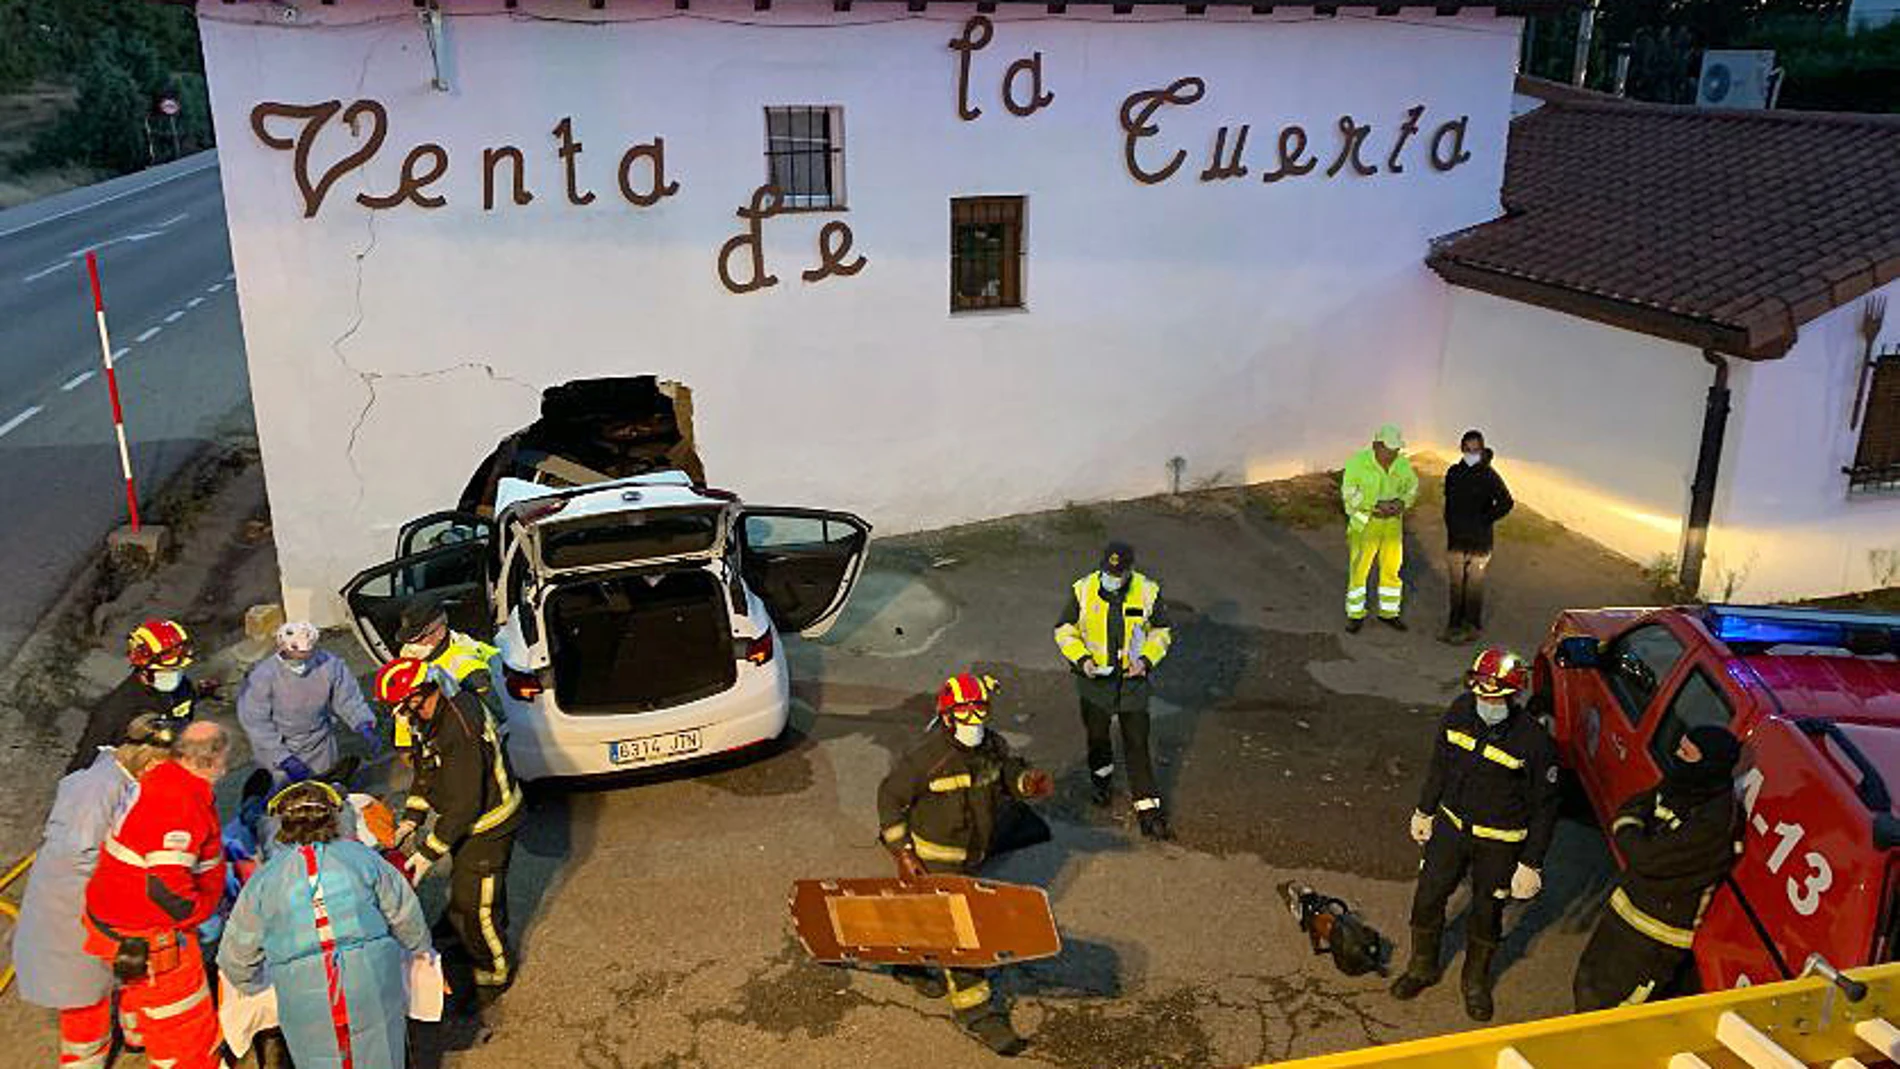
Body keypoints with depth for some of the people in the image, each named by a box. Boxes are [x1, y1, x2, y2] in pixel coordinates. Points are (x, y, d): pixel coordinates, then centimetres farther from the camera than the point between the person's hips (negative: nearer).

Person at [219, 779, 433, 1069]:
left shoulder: (265, 879, 4)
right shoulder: (361, 857, 3)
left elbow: (236, 956, 12)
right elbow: (406, 917, 8)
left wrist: (252, 985, 32)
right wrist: (421, 951, 26)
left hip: (307, 1006, 0)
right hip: (371, 982, 0)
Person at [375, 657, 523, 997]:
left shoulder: (459, 733, -36)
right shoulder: (433, 713, -4)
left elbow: (464, 805, -31)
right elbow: (426, 773, 9)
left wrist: (429, 852, -24)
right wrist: (410, 820, 2)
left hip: (488, 826, -10)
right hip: (469, 819, 10)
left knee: (472, 902, 3)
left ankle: (495, 972, 25)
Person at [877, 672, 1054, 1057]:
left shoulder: (992, 745, -7)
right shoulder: (926, 757, -25)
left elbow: (1010, 772, 10)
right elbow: (890, 797, -15)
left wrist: (1030, 782, -15)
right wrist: (903, 853, -17)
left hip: (972, 853, 7)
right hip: (933, 857, -7)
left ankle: (911, 965, 48)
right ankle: (976, 1012, 4)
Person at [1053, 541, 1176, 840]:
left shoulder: (1148, 592, -11)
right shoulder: (1082, 591, -13)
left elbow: (1161, 632, 2)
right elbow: (1064, 630, -3)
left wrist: (1146, 660, -15)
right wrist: (1082, 659, -18)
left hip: (1133, 678, -1)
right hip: (1094, 678, 1)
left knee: (1137, 742, -1)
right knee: (1096, 734, 20)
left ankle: (1147, 807, 5)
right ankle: (1101, 776, 49)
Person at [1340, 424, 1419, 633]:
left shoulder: (1402, 463, -3)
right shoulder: (1358, 462, -16)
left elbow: (1412, 487, 7)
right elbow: (1350, 494, -17)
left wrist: (1401, 503, -14)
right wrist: (1378, 505, -25)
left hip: (1392, 522, 4)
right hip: (1365, 523, -4)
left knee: (1392, 568, 9)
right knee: (1359, 569, -1)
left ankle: (1388, 613, 23)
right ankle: (1355, 615, 11)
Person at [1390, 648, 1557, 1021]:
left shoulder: (1534, 741, -26)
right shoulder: (1460, 711, -13)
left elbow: (1545, 807, -15)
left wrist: (1530, 864, -12)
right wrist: (1424, 810, 13)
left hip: (1499, 843, -3)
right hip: (1451, 825, 4)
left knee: (1487, 913, 16)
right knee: (1428, 897, 14)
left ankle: (1476, 981, 42)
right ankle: (1422, 967, 40)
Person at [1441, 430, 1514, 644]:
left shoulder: (1489, 476, -10)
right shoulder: (1453, 473, 6)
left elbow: (1506, 503, -14)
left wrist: (1484, 520, -11)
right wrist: (1450, 527, 13)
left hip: (1478, 540, -5)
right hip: (1456, 538, 5)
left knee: (1474, 584, 3)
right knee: (1456, 583, 12)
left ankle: (1472, 627, 13)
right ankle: (1455, 624, 23)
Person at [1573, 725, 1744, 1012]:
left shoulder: (1715, 821, -27)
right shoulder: (1679, 787, -1)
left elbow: (1648, 858, -27)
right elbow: (1629, 809, 12)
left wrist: (1626, 829, -9)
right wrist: (1632, 825, -10)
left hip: (1655, 935, -8)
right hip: (1626, 907, 8)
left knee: (1601, 1003, 2)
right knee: (1587, 982, 23)